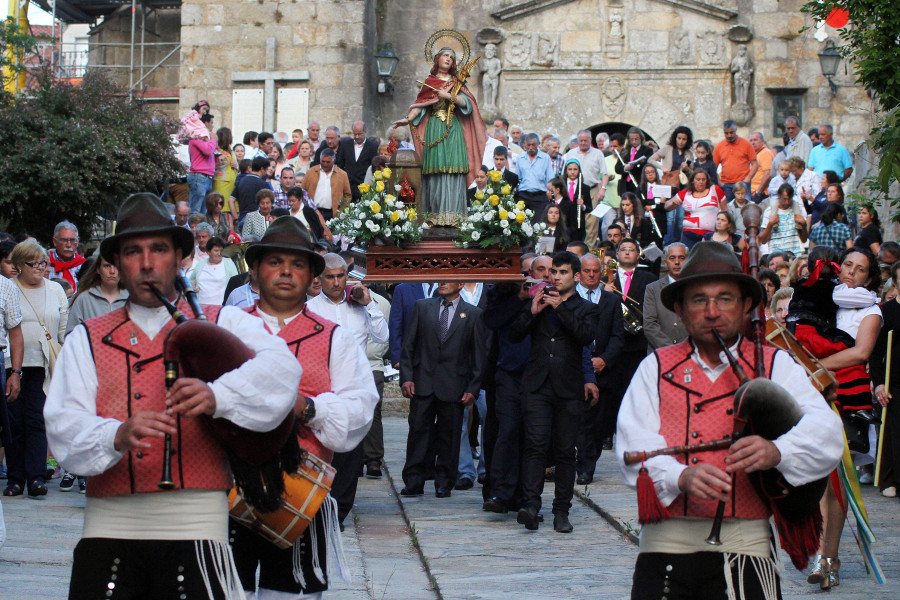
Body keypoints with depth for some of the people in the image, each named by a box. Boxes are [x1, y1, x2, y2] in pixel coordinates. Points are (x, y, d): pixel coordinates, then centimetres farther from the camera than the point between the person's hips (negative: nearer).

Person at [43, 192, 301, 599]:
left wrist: (217, 395, -27)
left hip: (196, 524, -1)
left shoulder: (224, 325, 12)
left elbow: (279, 366, -8)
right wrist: (117, 436, -21)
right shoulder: (87, 340, 16)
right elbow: (63, 426, 1)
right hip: (110, 524, 1)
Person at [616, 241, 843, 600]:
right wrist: (681, 476, -20)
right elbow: (634, 446, 0)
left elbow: (824, 430, -4)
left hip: (744, 544, 0)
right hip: (665, 545, 1)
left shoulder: (776, 365, 12)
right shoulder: (656, 368, 14)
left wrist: (775, 452, -26)